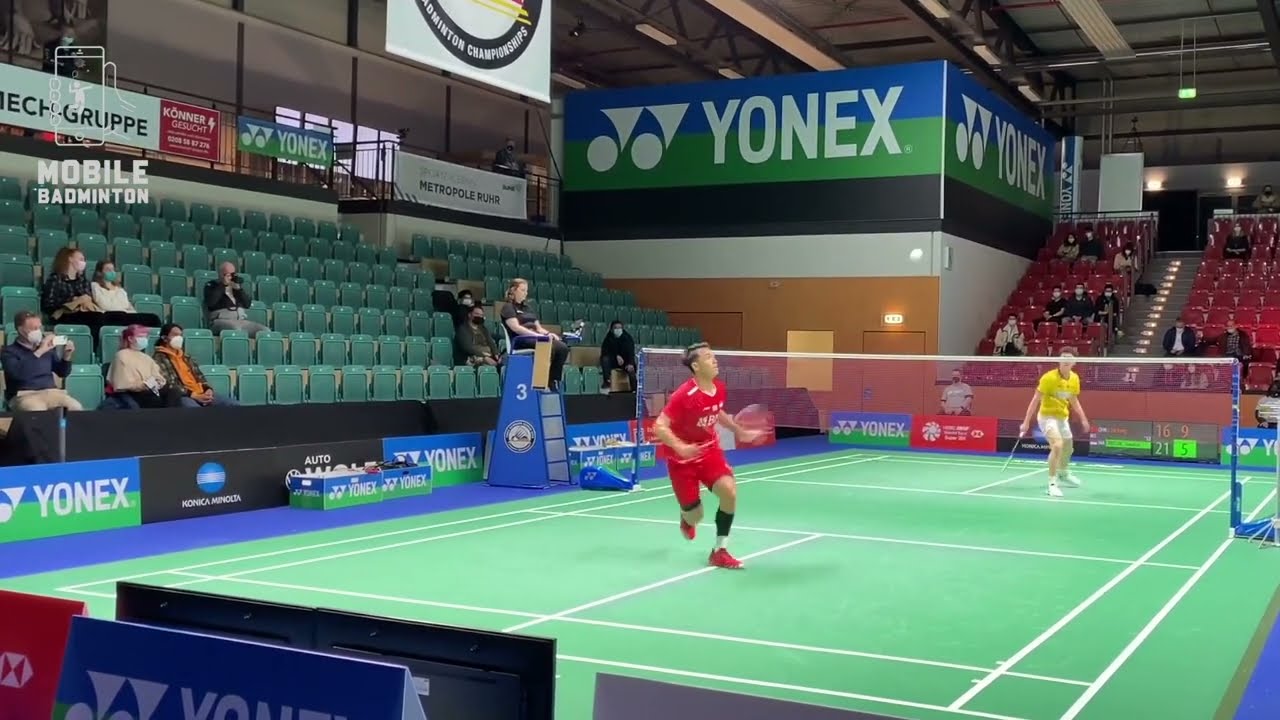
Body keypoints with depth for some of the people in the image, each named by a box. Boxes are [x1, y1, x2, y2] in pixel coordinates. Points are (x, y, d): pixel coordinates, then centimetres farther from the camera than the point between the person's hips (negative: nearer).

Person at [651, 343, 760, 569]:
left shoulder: (719, 388, -6)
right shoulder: (684, 395, -27)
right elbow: (659, 427, -27)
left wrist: (740, 431, 12)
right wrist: (680, 447, -42)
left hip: (709, 450, 5)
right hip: (683, 456, -5)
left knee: (730, 491, -20)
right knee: (695, 517, 2)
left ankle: (719, 551, -4)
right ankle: (687, 515, 45)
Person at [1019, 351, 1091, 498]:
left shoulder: (1074, 378, -2)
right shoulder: (1049, 377, -22)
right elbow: (1035, 400, -18)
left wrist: (1083, 419, 11)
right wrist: (1026, 422, -20)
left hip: (1063, 417, 7)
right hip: (1047, 416, -7)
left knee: (1067, 448, 25)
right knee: (1057, 446, -28)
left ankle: (1063, 473, 56)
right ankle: (1052, 484, -20)